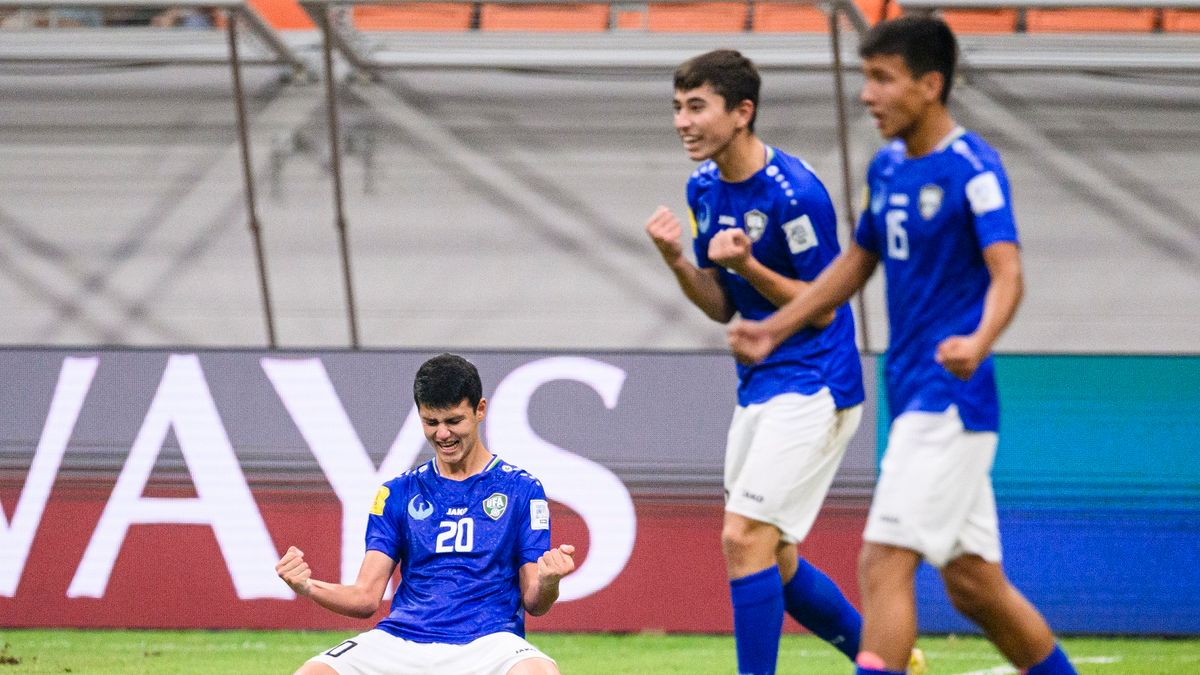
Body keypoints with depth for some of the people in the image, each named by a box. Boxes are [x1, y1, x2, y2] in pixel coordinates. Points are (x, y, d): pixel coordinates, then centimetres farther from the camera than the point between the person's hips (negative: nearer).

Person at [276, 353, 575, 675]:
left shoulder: (521, 489, 10)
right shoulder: (398, 492, 17)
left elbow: (533, 602, 6)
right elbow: (366, 597, 11)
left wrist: (547, 583, -19)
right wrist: (308, 587, -9)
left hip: (485, 640, -2)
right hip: (401, 642, 2)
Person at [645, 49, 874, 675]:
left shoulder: (793, 192, -19)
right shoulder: (704, 187, 7)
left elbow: (822, 308, -13)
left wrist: (749, 266, -26)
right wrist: (675, 259, -5)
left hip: (812, 387, -9)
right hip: (760, 387, 9)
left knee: (744, 537, -17)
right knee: (771, 562, 12)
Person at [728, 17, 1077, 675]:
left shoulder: (972, 168, -13)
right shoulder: (887, 168, 12)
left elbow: (1006, 274, -24)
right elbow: (858, 262, 27)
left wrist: (977, 343, -43)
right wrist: (774, 330, 23)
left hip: (952, 396, -9)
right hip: (912, 396, 9)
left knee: (884, 562, -15)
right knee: (973, 585, 11)